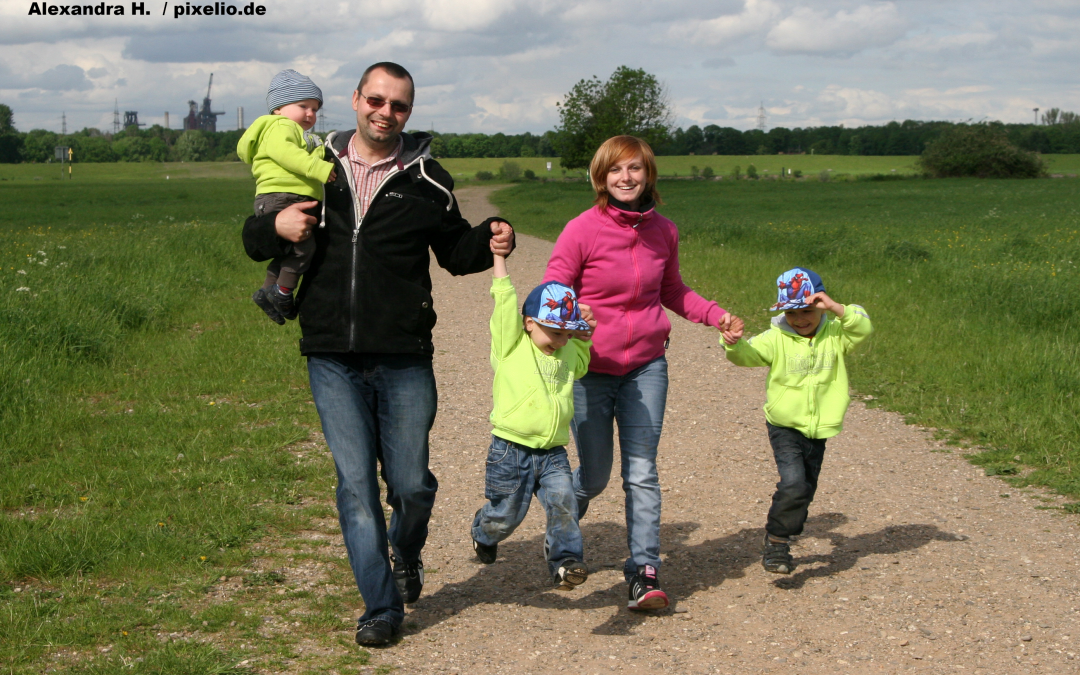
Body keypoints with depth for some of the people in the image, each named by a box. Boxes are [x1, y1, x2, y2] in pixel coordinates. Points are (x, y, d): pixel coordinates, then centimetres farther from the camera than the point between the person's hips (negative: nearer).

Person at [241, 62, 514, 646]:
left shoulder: (426, 180, 5)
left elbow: (454, 252, 15)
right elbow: (254, 241, 13)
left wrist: (491, 241, -6)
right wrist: (275, 227, -10)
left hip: (404, 361, 0)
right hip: (333, 361, 1)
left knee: (410, 482, 4)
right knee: (356, 482, -1)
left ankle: (407, 553, 38)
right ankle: (381, 605, 10)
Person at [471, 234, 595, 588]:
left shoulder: (567, 353, 12)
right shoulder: (512, 346, -4)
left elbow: (580, 365, 36)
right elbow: (505, 302, -10)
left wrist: (584, 336, 21)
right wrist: (499, 256, -10)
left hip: (553, 453, 4)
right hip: (511, 450, -4)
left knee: (563, 501, -18)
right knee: (505, 515, 8)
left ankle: (565, 559, -9)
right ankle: (483, 533, 40)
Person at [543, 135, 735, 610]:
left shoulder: (663, 231, 1)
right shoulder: (582, 231, -12)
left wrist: (718, 316, 2)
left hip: (646, 366, 3)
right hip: (590, 370, -2)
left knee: (641, 472, -4)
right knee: (594, 476, 7)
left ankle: (645, 571, 2)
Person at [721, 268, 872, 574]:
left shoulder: (834, 335, 0)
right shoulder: (777, 339, -8)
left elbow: (863, 328, -14)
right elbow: (748, 354, -20)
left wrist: (836, 308, -26)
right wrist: (733, 343, -41)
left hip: (819, 430, 4)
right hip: (785, 426, -4)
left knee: (805, 491, 13)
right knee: (793, 483, -21)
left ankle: (780, 540, 32)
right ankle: (776, 540, -4)